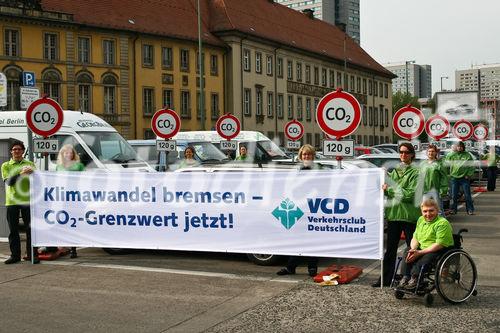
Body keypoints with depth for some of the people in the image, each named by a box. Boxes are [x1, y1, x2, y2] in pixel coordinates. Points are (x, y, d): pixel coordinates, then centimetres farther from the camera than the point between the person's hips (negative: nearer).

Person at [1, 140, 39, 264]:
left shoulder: (30, 164, 11)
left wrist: (32, 173, -18)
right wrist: (21, 174, -19)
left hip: (27, 200, 0)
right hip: (11, 201, 0)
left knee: (30, 228, -1)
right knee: (13, 230, 4)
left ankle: (32, 254, 6)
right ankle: (15, 255, 11)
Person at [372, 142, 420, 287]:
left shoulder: (416, 172, -3)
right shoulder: (395, 171, 16)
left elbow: (411, 194, -13)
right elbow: (388, 190, 12)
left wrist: (390, 190, -13)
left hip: (409, 215, -6)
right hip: (393, 213, 6)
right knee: (390, 248, 9)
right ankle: (385, 279, 14)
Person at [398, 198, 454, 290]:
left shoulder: (443, 223, -15)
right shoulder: (421, 220, 11)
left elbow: (439, 244, -22)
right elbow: (415, 238, 13)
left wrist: (420, 253, -23)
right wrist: (413, 249, -10)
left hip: (440, 251, -8)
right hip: (422, 249, 8)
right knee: (407, 252, -14)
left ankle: (415, 278, -32)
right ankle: (405, 277, -17)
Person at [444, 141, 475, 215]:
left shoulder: (467, 155, 0)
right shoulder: (451, 155, 2)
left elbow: (472, 166, 2)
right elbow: (446, 163, 9)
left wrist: (469, 175, -6)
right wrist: (450, 172, 3)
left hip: (464, 178, -1)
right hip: (454, 178, 1)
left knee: (467, 195, 2)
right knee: (454, 195, 7)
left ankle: (470, 210, 8)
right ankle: (453, 209, 16)